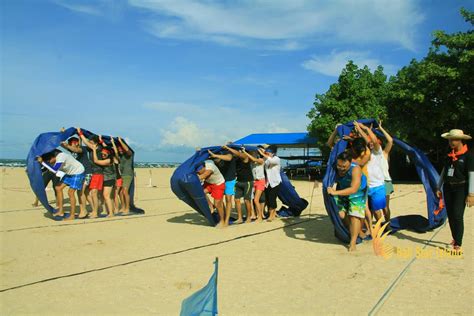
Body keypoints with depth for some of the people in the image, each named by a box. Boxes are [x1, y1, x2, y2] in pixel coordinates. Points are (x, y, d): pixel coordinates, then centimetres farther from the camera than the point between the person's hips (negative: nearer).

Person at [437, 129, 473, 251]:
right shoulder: (449, 155, 9)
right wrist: (439, 188, 14)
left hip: (461, 188, -6)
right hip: (448, 187, 6)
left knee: (457, 215, -10)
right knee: (450, 215, 9)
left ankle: (458, 244, -3)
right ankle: (455, 238, 23)